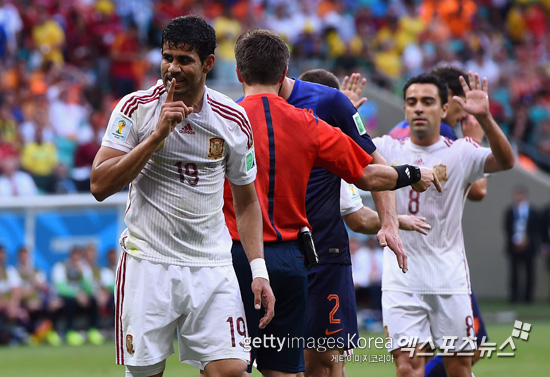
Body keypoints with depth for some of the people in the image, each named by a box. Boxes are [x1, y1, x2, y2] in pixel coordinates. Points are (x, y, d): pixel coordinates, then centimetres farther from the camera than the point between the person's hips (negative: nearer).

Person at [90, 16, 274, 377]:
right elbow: (100, 185, -11)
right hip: (147, 265, -2)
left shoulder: (234, 120, 3)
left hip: (212, 266, 2)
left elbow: (246, 201, 13)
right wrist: (158, 134, -17)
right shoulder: (136, 107, -4)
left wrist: (259, 269, 3)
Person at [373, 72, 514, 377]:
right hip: (401, 280, 0)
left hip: (450, 279, 0)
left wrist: (485, 119, -34)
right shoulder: (389, 150, 5)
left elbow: (505, 161, -17)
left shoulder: (461, 153, 0)